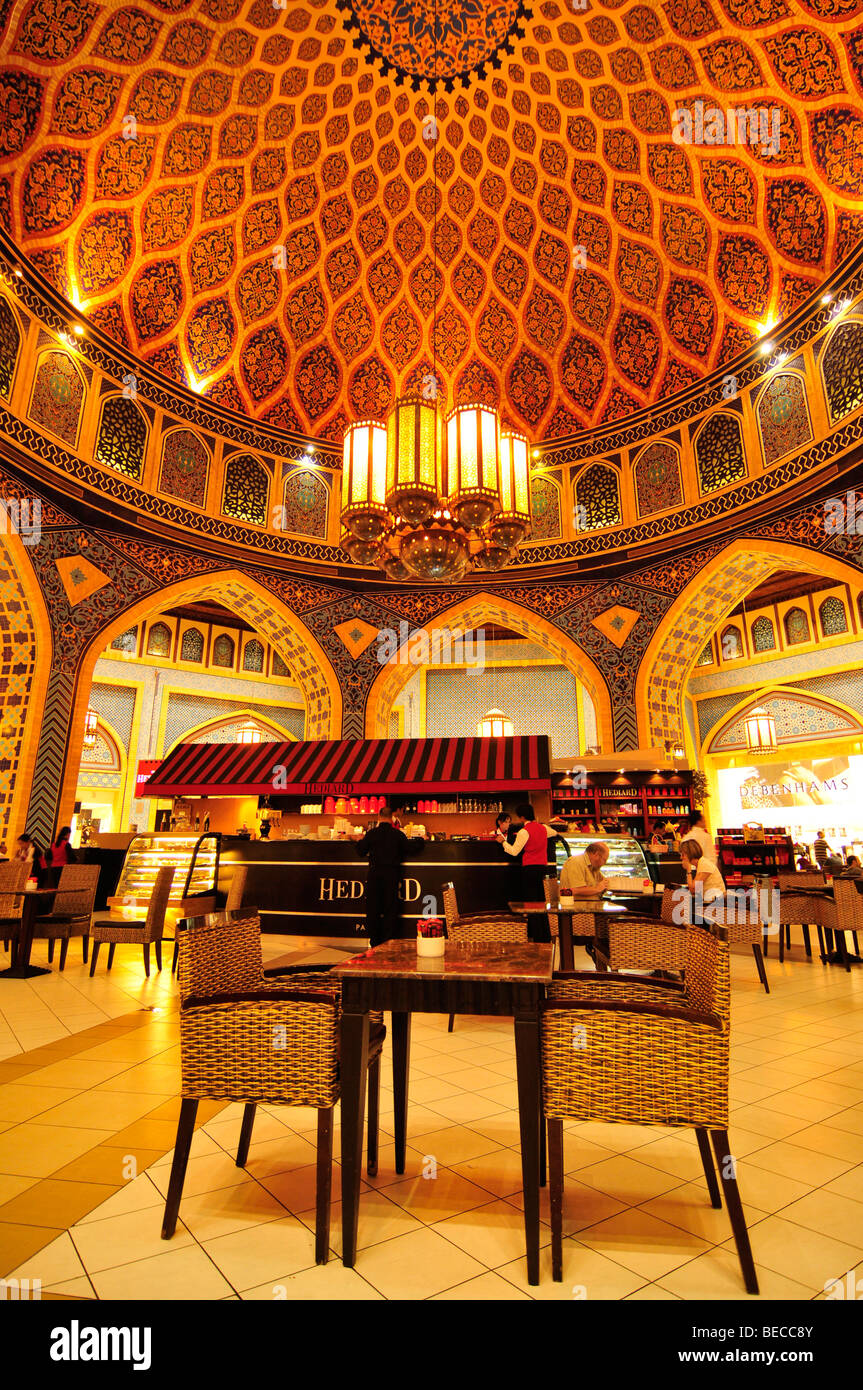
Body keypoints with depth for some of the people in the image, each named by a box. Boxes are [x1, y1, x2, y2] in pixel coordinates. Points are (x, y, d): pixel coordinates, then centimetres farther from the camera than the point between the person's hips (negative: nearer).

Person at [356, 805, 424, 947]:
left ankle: (375, 941, 12)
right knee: (391, 908, 7)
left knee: (373, 908, 9)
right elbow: (410, 848, -1)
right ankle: (388, 941, 8)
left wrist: (359, 841, 23)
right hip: (392, 874, 0)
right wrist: (420, 842, 18)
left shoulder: (371, 833, -3)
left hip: (375, 873, 0)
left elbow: (361, 851, 2)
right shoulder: (398, 834, -4)